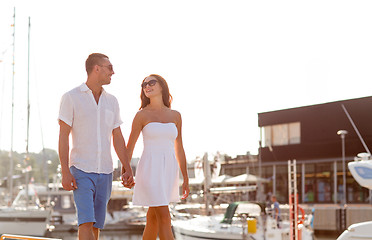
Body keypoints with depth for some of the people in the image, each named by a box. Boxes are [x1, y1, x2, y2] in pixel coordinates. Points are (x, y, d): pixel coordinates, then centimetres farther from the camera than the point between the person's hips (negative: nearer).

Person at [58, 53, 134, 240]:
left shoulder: (111, 101, 10)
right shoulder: (71, 98, -5)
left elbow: (118, 138, 12)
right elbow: (63, 137, -7)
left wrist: (127, 169, 3)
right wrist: (65, 172, -15)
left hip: (105, 172, 5)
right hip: (81, 170, -5)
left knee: (96, 224, 7)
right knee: (86, 221, -16)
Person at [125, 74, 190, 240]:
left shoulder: (175, 116, 9)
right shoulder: (141, 115, -2)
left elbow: (179, 149, 12)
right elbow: (129, 147, 0)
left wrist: (186, 179, 10)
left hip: (168, 171, 5)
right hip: (150, 170, -5)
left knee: (153, 219, 12)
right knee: (164, 219, -11)